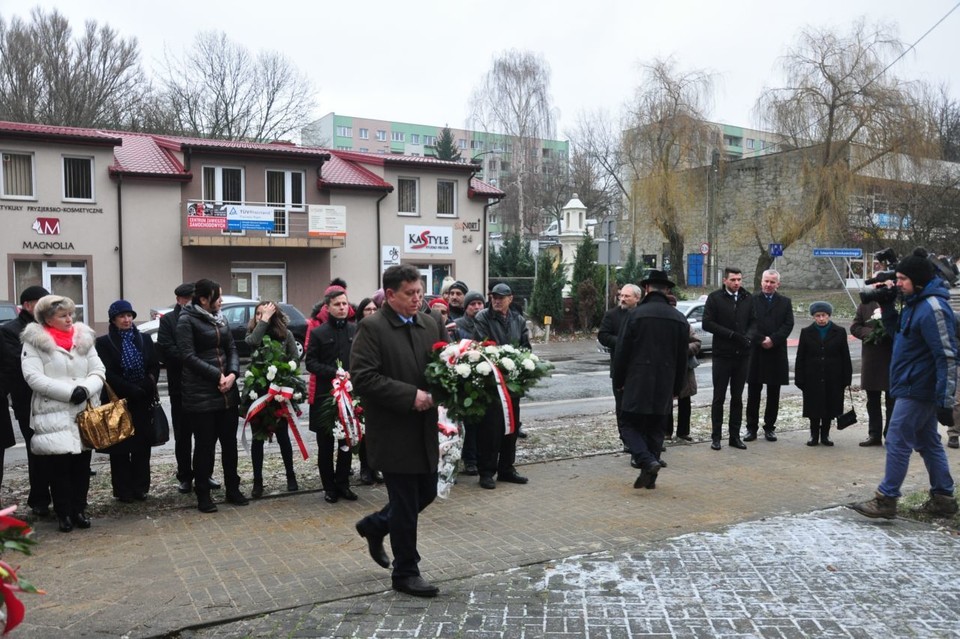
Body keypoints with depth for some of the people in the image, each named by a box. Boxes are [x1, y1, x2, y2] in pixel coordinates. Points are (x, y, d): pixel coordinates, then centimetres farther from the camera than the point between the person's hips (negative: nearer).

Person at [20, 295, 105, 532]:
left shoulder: (84, 338, 11)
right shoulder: (34, 342, -1)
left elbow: (98, 371, 6)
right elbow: (33, 377, -11)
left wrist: (86, 389, -15)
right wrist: (69, 391, -19)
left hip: (85, 412, 4)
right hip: (54, 415, -3)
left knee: (82, 465, 8)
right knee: (58, 467, -1)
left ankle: (79, 509, 19)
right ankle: (63, 513, 12)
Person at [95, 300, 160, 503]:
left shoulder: (144, 339, 11)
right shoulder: (104, 342, 0)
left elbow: (155, 366, 6)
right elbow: (108, 373, -8)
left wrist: (147, 384, -12)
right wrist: (131, 390, -16)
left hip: (143, 401, 3)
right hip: (118, 401, -3)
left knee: (142, 446, 4)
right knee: (121, 448, 2)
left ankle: (140, 487, 12)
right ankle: (123, 490, 9)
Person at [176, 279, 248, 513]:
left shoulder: (220, 318, 13)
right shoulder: (186, 320, -7)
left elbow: (232, 348, 10)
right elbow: (189, 356, -14)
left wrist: (233, 374, -8)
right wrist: (217, 376, -16)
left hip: (228, 392, 6)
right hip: (201, 394, -6)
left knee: (230, 441, 11)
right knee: (204, 444, 2)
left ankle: (233, 489, 23)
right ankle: (203, 494, 15)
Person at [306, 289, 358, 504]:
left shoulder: (356, 330, 4)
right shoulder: (318, 333, 0)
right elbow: (311, 363, -3)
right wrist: (334, 373, -15)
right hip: (325, 395, -1)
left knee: (347, 442, 8)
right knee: (326, 444, 6)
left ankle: (343, 484, 21)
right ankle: (329, 487, 17)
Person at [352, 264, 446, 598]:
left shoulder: (431, 325, 7)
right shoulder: (372, 328, -12)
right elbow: (363, 377, -20)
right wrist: (410, 396, -22)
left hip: (425, 430, 7)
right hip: (393, 432, -7)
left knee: (426, 493, 17)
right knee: (405, 504, 4)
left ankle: (374, 525, 41)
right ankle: (406, 573, 22)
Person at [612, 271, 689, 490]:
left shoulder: (636, 314, -8)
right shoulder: (680, 319, 6)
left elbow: (622, 352, -6)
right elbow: (682, 358, 10)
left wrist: (618, 382, 5)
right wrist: (676, 388, 17)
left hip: (637, 383, -4)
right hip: (665, 386, 4)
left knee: (631, 426, 4)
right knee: (655, 429, 12)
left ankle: (647, 462, -18)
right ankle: (650, 477, 14)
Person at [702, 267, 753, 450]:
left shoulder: (747, 299, 7)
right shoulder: (715, 298, -3)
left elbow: (752, 322, 13)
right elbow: (707, 323, -9)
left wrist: (747, 336, -8)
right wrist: (732, 334, -15)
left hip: (742, 354, 4)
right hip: (722, 354, -3)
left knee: (737, 398, 10)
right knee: (719, 398, 3)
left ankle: (735, 436, 18)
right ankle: (716, 437, 11)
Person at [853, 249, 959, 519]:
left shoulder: (933, 308, -20)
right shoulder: (915, 304, 10)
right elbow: (897, 333, 24)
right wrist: (886, 305, 10)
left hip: (917, 390, -10)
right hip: (916, 388, 10)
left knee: (897, 442, -5)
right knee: (928, 443, 15)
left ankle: (886, 500, 2)